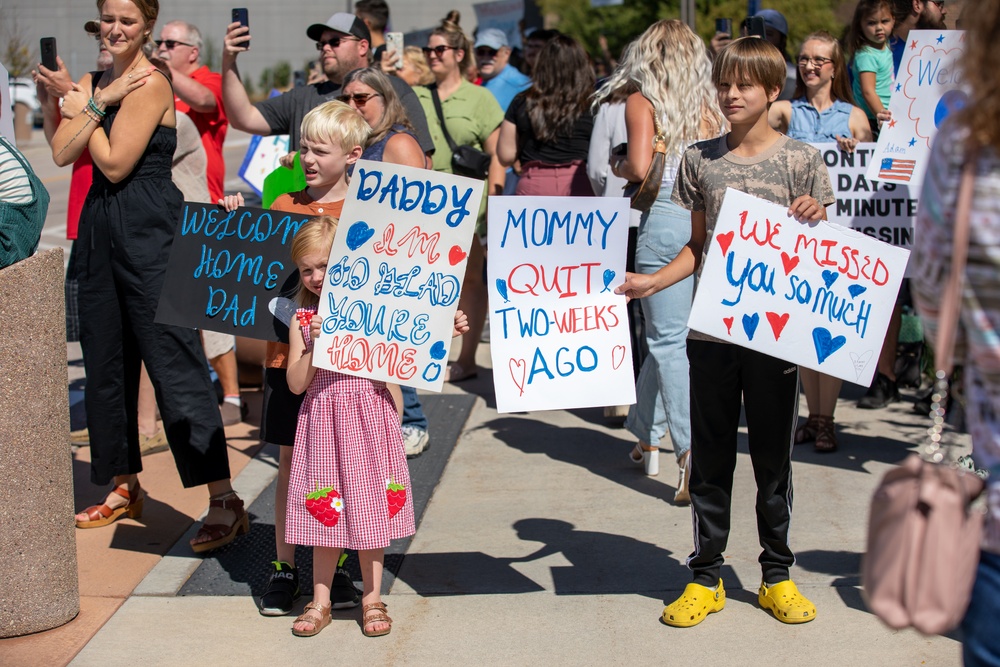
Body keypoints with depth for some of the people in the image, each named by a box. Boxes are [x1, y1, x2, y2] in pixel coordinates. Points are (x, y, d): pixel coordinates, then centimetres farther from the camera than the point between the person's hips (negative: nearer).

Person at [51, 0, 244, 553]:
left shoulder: (150, 84, -11)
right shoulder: (92, 81, 12)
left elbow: (115, 164, -15)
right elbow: (62, 154, 1)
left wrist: (85, 111, -3)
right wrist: (99, 103, -9)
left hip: (148, 227, -8)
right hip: (100, 227, 8)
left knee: (175, 363, -10)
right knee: (106, 362, 13)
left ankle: (224, 502, -8)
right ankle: (124, 488, 27)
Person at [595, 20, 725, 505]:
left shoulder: (642, 101, 0)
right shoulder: (706, 104, 13)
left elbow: (639, 166, -11)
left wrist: (616, 166, 10)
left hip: (664, 220, -5)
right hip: (709, 219, 5)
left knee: (668, 341, -4)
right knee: (665, 334, 18)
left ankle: (690, 450, -16)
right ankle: (647, 436, 28)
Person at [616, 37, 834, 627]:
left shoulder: (800, 160, -1)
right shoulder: (701, 159, 7)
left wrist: (812, 222, -19)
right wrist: (653, 283, 3)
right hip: (712, 329, 2)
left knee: (773, 457, 8)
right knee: (710, 457, 7)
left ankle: (777, 574, 22)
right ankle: (706, 576, 18)